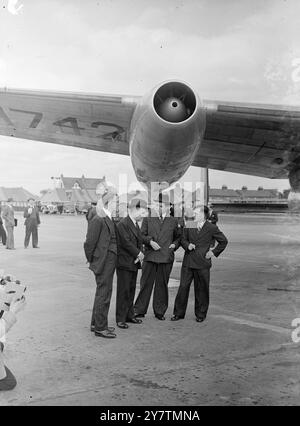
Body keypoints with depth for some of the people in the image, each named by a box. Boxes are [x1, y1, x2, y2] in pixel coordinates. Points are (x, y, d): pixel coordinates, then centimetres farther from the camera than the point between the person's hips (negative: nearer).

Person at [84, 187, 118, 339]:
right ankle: (100, 328, 10)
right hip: (103, 263, -9)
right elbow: (89, 243, -16)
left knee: (102, 293, 18)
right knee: (103, 294, -1)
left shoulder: (109, 219, 10)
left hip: (110, 262, 10)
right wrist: (91, 260, -7)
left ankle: (96, 324, 30)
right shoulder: (98, 220, -19)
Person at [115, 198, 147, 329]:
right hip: (124, 263, -8)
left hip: (134, 263, 8)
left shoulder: (136, 224, 15)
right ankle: (120, 319, 5)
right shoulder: (122, 224, -15)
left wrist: (140, 254, -3)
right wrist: (139, 253, -13)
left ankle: (129, 315, 24)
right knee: (123, 291, -2)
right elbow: (126, 242, -21)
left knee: (131, 290, 14)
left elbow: (140, 241, 15)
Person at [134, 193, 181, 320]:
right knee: (146, 284, 1)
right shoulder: (147, 219, 8)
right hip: (150, 257, -1)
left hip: (166, 258, 1)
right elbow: (142, 235, 5)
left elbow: (179, 237, 19)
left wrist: (174, 244, 1)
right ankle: (140, 310, 10)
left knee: (162, 285, 7)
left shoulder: (173, 221, 11)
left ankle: (160, 311, 17)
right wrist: (150, 241, -13)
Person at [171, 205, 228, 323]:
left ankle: (200, 314, 19)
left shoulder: (211, 228, -1)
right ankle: (178, 313, 13)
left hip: (202, 263, -3)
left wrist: (214, 252, 2)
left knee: (201, 289, 5)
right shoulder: (189, 226, 9)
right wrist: (187, 245, -4)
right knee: (183, 287, 2)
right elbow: (183, 239, 17)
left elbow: (223, 241, 9)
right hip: (188, 262, 3)